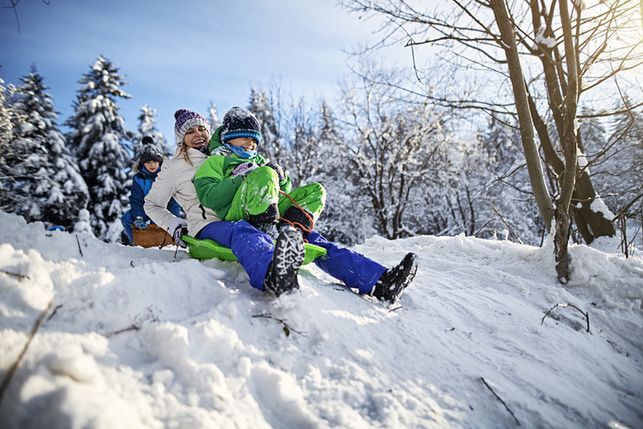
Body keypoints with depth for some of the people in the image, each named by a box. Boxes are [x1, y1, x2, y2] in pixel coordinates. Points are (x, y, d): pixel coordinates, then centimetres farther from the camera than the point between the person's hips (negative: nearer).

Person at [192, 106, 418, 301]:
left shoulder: (258, 161, 33)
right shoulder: (213, 162, 17)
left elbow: (286, 193, 21)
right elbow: (209, 198, -4)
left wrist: (279, 177, 0)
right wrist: (242, 178, -9)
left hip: (258, 228, 5)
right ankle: (274, 277, -67)